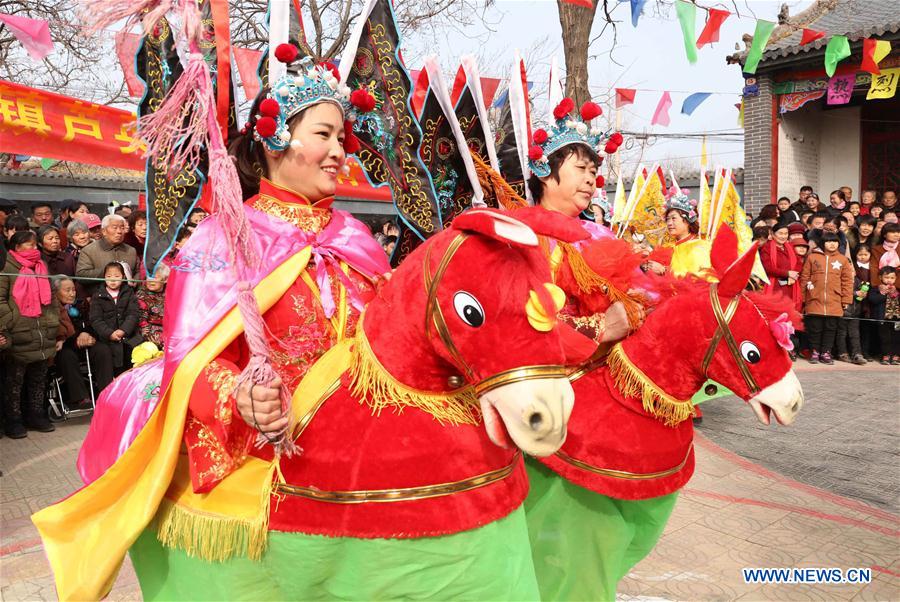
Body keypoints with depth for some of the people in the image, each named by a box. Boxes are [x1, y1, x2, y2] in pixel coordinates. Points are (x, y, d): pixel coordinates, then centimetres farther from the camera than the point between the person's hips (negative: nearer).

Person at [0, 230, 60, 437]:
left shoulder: (41, 267, 17)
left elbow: (50, 298, 21)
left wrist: (53, 322, 13)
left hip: (43, 337, 6)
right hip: (19, 338, -6)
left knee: (39, 380, 14)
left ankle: (36, 415, 25)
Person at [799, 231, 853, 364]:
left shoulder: (843, 259, 7)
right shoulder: (812, 257, 2)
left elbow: (847, 280, 6)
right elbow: (804, 277, 4)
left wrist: (846, 299, 2)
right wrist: (803, 298, 2)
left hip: (834, 302, 1)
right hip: (815, 300, -1)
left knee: (831, 328, 6)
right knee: (815, 327, 4)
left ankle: (826, 353, 15)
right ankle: (815, 352, 16)